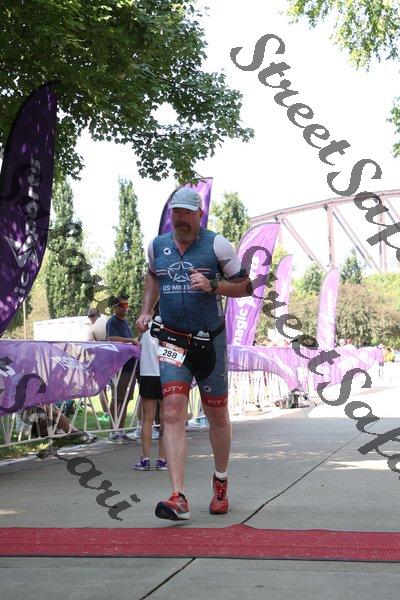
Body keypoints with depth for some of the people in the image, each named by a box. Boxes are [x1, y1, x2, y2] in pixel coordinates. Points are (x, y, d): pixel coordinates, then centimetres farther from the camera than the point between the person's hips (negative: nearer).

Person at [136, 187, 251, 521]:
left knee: (217, 416, 11)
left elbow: (245, 286, 0)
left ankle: (221, 484, 35)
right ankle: (179, 498, -17)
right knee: (173, 413, -14)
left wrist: (212, 285, -17)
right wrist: (146, 311, 15)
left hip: (209, 341, -2)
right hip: (172, 341, 2)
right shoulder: (157, 246, 6)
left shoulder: (217, 245, -5)